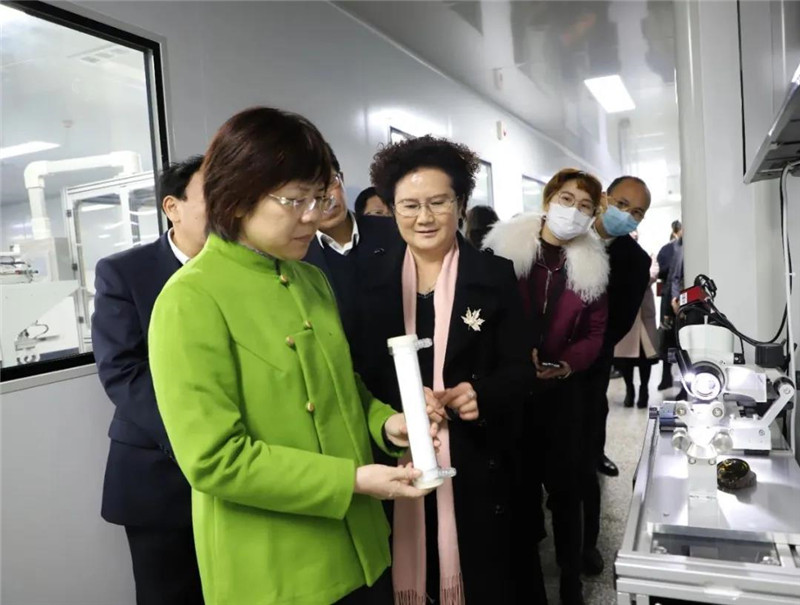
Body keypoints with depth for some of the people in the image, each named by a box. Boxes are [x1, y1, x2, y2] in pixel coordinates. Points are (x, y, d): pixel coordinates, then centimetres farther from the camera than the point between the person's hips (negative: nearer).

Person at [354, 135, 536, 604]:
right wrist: (402, 402, -16)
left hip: (476, 463, -1)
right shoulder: (373, 278, 3)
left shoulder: (495, 275, -1)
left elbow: (520, 370, -1)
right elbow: (361, 371, 2)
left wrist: (482, 393, -21)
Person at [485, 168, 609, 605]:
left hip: (563, 389, 1)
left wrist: (566, 365, -17)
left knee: (564, 483, 12)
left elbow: (594, 333, 0)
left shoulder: (593, 266, 0)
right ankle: (520, 564, 35)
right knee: (517, 480, 13)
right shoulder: (505, 248, -7)